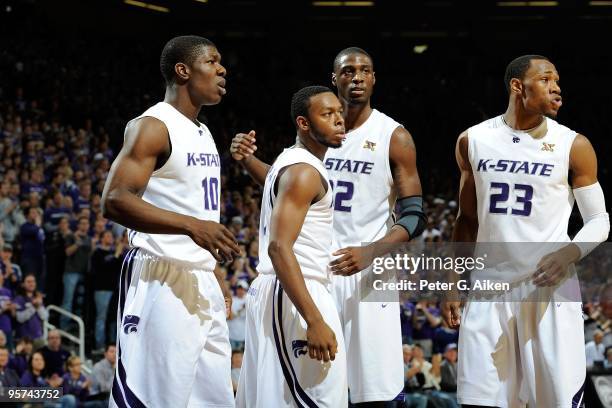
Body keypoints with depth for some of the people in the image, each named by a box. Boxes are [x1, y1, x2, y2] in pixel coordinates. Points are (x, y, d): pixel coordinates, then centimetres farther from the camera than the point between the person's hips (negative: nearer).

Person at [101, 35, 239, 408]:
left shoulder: (203, 134, 18)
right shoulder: (153, 126, -10)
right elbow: (115, 200, -21)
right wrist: (192, 225, -30)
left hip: (202, 283, 9)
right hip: (162, 281, -9)